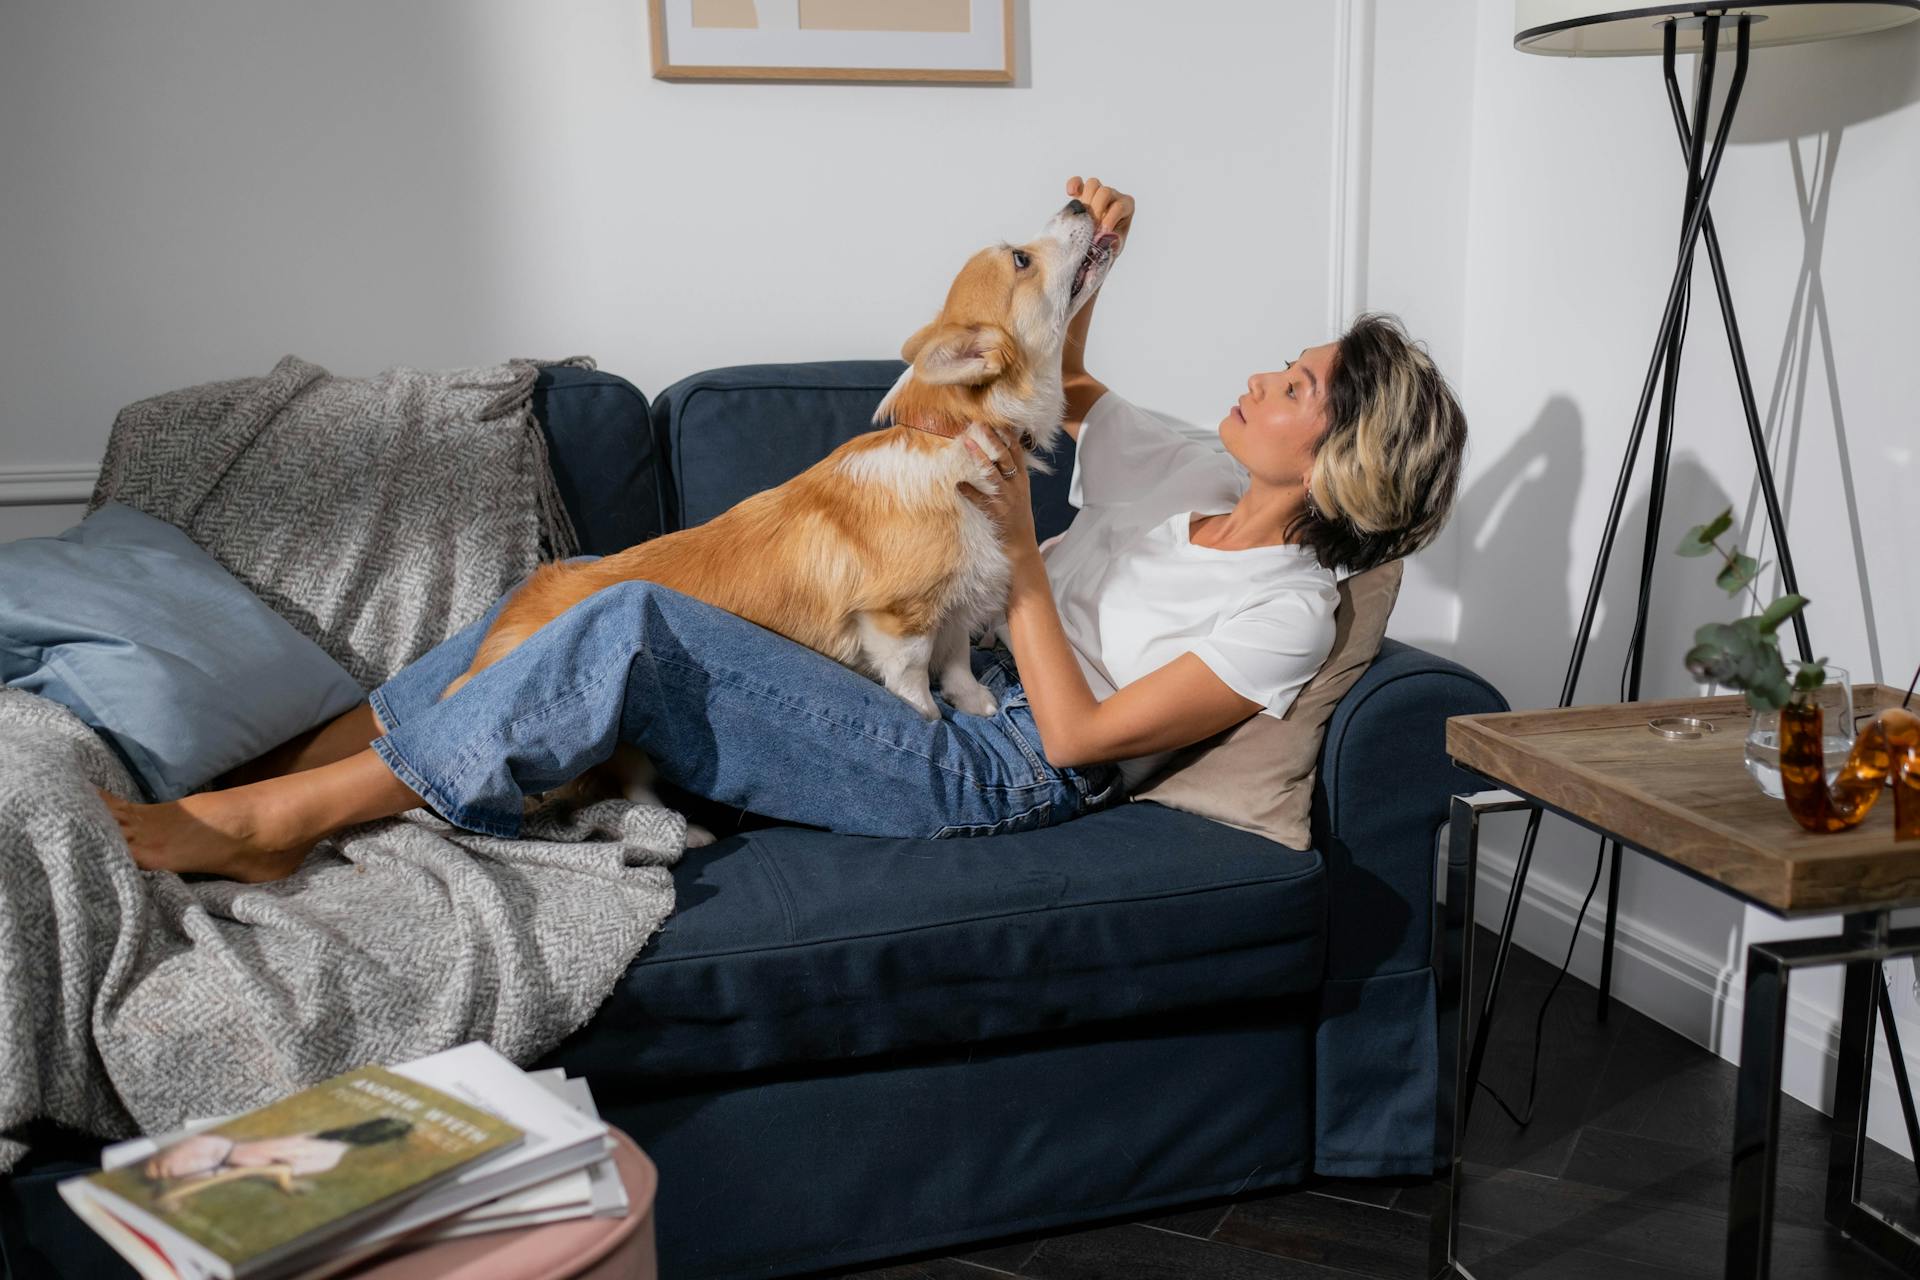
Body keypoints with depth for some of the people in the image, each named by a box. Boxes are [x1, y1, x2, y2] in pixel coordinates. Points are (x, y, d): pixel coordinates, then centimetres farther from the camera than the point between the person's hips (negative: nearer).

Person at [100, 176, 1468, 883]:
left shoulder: (1287, 613, -8)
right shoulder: (1200, 479, 15)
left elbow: (1078, 736, -15)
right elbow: (1059, 384, 27)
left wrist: (1018, 546, -13)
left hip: (986, 770, -8)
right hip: (927, 667, 9)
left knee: (636, 627, -29)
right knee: (580, 588, -7)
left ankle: (267, 821, -21)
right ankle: (298, 758, 0)